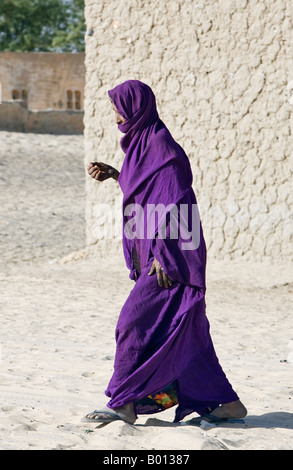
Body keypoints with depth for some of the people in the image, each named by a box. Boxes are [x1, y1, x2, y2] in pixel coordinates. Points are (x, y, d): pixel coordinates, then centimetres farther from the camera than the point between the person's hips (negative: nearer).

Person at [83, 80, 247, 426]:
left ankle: (123, 403, -1)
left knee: (135, 322, -7)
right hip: (156, 253, 10)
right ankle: (226, 403, 14)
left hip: (170, 253, -10)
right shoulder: (142, 143, 14)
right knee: (184, 332, 10)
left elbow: (172, 202, -20)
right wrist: (114, 175, 17)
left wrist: (162, 255, -22)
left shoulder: (160, 144, -15)